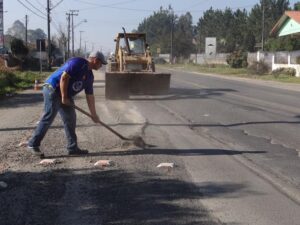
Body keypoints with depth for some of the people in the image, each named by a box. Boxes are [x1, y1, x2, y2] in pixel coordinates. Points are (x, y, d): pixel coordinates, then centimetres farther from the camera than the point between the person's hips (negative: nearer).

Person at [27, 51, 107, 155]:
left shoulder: (89, 75, 13)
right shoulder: (77, 62, -14)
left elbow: (90, 96, 18)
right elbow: (64, 77, -21)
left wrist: (94, 114, 18)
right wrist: (64, 97, -19)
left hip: (66, 96, 10)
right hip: (52, 89, -10)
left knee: (70, 119, 6)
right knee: (48, 118, -11)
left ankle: (73, 147, 10)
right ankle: (33, 144, -2)